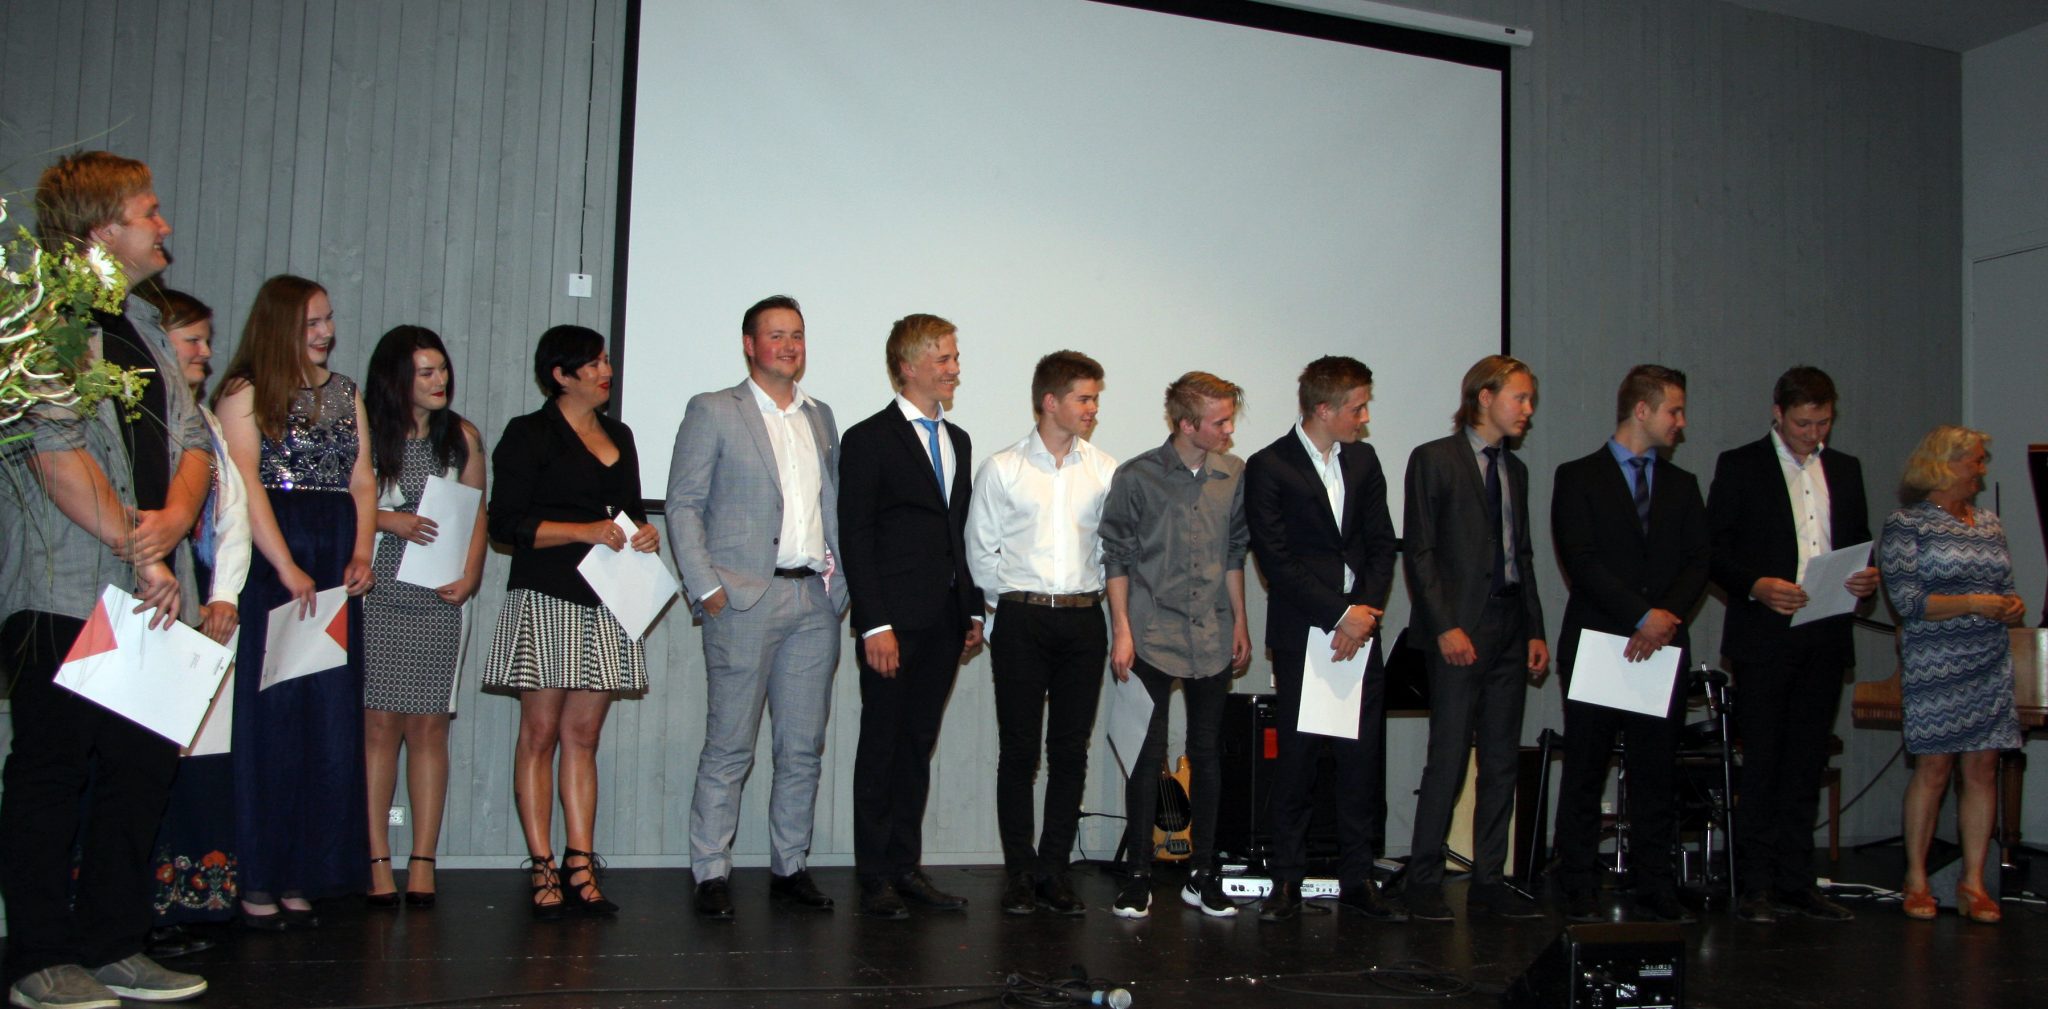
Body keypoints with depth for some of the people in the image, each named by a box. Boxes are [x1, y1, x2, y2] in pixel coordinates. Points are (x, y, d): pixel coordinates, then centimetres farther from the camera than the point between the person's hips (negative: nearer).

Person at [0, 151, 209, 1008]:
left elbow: (192, 437, 15)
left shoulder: (140, 324, 17)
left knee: (143, 766, 10)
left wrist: (177, 514, -5)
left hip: (146, 597, 8)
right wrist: (141, 551, -17)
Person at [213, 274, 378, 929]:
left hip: (334, 569, 5)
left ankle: (301, 876, 9)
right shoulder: (245, 394, 1)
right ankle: (256, 882, 2)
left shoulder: (346, 395, 17)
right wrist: (287, 569, -18)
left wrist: (361, 555, -4)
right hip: (266, 567, -5)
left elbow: (362, 481, 12)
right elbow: (245, 485, -10)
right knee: (267, 716, -4)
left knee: (328, 719, 3)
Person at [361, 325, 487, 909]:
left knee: (428, 726, 1)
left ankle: (423, 862, 5)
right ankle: (378, 862, 4)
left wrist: (469, 577, -4)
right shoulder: (365, 435, 2)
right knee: (378, 724, -3)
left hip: (438, 599, 2)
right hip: (377, 595, -1)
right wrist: (390, 520, -14)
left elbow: (477, 517, 10)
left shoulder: (462, 437, 10)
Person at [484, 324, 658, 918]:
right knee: (540, 734, -2)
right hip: (547, 599, -5)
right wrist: (587, 531, -15)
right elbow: (507, 523, -8)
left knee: (583, 736, 5)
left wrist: (644, 532, 4)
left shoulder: (619, 435, 19)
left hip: (608, 602, 5)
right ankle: (542, 868, 2)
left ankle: (580, 864, 5)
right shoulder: (529, 434, 0)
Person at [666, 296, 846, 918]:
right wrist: (706, 586, -10)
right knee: (729, 746, -2)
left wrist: (840, 580, 7)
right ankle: (711, 873, 8)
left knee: (804, 747, 8)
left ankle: (790, 866, 18)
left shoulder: (820, 418, 18)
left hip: (815, 600, 5)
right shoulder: (713, 412, 3)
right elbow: (683, 504, -2)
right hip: (745, 599, -5)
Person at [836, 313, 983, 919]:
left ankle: (906, 867, 19)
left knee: (918, 747, 11)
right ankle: (875, 877, 10)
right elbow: (855, 538, -9)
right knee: (882, 748, 2)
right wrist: (874, 625, -16)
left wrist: (974, 611, 12)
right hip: (894, 621, -6)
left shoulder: (957, 441, 17)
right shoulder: (869, 440, -5)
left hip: (945, 622, 6)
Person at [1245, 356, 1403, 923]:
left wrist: (1365, 611, -5)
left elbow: (1381, 545, 10)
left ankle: (1357, 878, 14)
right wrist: (1340, 614, -13)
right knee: (1296, 761, 1)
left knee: (1364, 758, 4)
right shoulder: (1268, 468, -5)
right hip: (1301, 636, -4)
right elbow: (1277, 562, -10)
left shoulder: (1363, 461, 12)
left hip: (1359, 629, 5)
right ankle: (1288, 882, 11)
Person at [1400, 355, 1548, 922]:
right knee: (1448, 761, -5)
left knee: (1502, 763, 8)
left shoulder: (1515, 470, 17)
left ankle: (1488, 883, 15)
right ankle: (1424, 885, 4)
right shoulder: (1434, 460, -3)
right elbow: (1419, 550, -8)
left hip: (1509, 634, 7)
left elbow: (1523, 555, 18)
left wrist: (1535, 631, 10)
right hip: (1459, 633, -7)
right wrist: (1445, 626, -15)